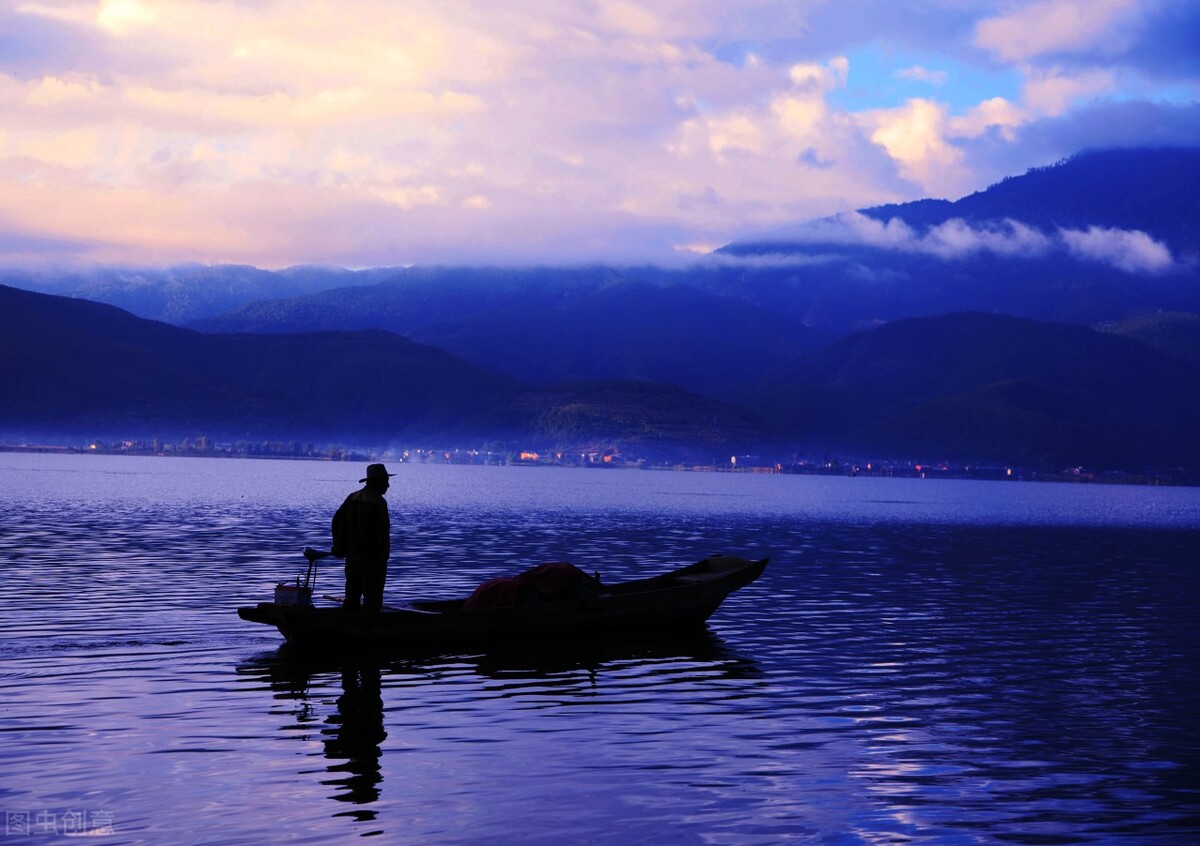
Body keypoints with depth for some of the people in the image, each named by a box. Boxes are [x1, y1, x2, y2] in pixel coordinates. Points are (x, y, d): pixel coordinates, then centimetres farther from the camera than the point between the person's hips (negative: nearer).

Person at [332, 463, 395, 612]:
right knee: (372, 596, -2)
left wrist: (340, 547, 14)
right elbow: (382, 531, -19)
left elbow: (337, 520, 10)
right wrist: (383, 555, -10)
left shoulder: (353, 498, 8)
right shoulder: (378, 501, -15)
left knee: (352, 595, 14)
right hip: (372, 558, -7)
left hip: (352, 555, 7)